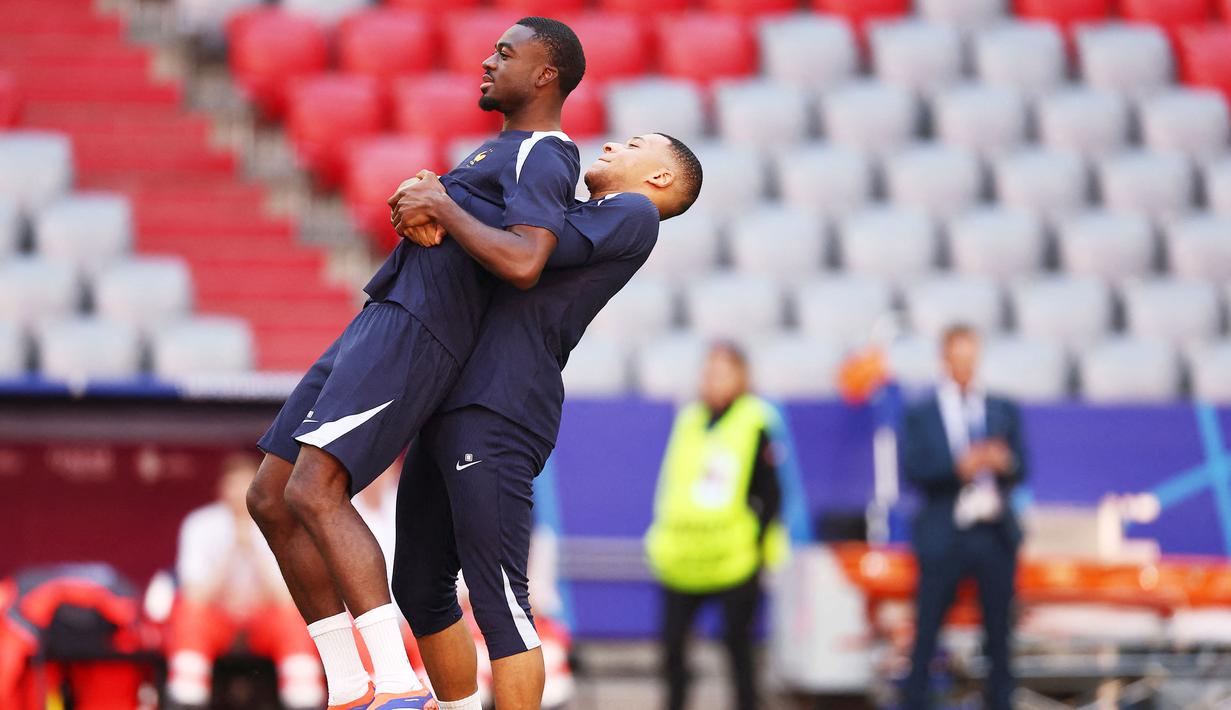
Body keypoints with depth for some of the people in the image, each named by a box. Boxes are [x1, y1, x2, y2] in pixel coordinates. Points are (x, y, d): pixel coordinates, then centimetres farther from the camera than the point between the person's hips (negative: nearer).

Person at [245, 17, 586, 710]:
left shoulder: (542, 159, -8)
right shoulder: (504, 152, 25)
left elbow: (522, 264, -25)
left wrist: (440, 204, -14)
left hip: (413, 334, -11)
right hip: (376, 323, 11)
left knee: (313, 493, -25)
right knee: (270, 499, 6)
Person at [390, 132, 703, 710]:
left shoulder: (632, 215, 2)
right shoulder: (576, 218, 28)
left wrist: (439, 208, -4)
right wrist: (428, 196, 1)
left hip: (497, 417, -9)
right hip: (449, 409, 9)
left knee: (497, 597, -13)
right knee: (419, 587, 12)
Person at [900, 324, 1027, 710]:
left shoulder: (1003, 411, 13)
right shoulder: (920, 416, 5)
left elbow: (1020, 471, 7)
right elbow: (914, 472, -6)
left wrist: (1003, 463, -16)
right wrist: (958, 468, -21)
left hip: (994, 533, 3)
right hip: (943, 534, -2)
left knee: (998, 631, 5)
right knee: (926, 631, -3)